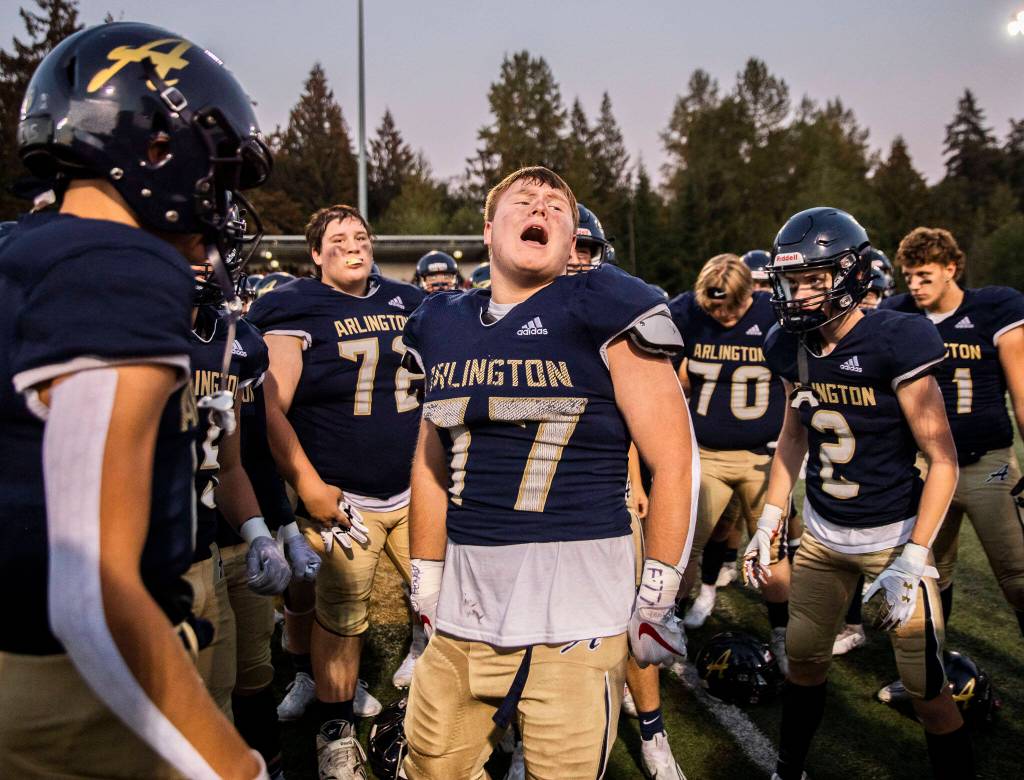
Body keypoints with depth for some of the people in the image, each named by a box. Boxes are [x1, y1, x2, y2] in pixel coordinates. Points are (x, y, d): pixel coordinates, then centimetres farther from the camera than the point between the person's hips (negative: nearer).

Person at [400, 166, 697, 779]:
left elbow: (674, 458, -6)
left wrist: (658, 597, -5)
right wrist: (426, 579, 17)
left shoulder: (602, 312, -5)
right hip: (464, 599, 5)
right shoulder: (443, 325, 11)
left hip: (575, 600, -5)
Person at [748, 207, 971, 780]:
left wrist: (911, 562, -19)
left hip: (893, 537, -5)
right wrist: (770, 521, 10)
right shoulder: (795, 347, -2)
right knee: (804, 657, 13)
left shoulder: (895, 342, -19)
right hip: (822, 536, 5)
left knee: (927, 690, 0)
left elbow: (943, 460, -16)